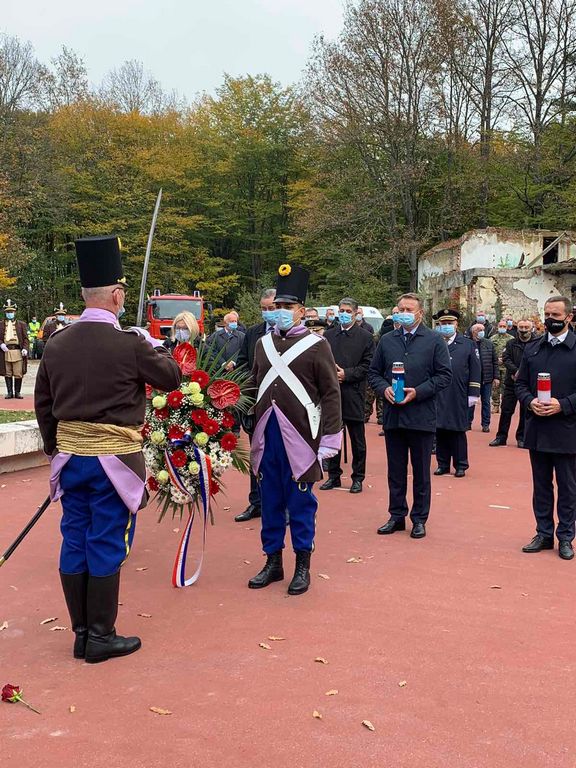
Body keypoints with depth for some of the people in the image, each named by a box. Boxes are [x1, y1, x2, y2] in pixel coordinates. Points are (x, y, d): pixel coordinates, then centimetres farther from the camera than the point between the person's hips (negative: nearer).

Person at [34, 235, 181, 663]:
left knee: (74, 543, 13)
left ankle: (81, 632, 25)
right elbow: (172, 378, 0)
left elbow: (43, 405, 10)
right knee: (106, 547, 4)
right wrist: (154, 345, 16)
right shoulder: (130, 344, -15)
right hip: (114, 460, -5)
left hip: (70, 456, 6)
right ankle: (101, 637, 14)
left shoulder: (57, 343, 2)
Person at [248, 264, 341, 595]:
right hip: (268, 439, 5)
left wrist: (328, 441, -11)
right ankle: (273, 563, 26)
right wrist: (253, 429, 14)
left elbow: (331, 394, -7)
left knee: (300, 503, 5)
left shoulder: (316, 345, -5)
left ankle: (303, 567, 18)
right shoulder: (263, 343, 11)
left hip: (300, 440, -5)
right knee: (271, 501, 13)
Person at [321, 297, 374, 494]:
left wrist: (347, 374, -14)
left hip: (353, 394, -3)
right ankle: (333, 475, 20)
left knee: (357, 440, 4)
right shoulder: (329, 335, 11)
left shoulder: (365, 337, 1)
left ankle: (358, 478, 13)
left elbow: (367, 365, -5)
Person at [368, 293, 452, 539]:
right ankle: (397, 516, 22)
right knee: (396, 470, 11)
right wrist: (384, 389, -8)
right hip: (392, 415, 3)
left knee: (421, 472, 7)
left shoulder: (434, 341, -1)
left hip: (421, 416, -3)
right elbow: (374, 372, 12)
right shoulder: (386, 340, 9)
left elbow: (444, 375, -4)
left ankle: (419, 518, 18)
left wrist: (418, 392, -14)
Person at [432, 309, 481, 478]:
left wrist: (473, 394, -2)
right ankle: (443, 464, 15)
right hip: (437, 396, 1)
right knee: (440, 430, 5)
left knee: (458, 430, 4)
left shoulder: (468, 344, 7)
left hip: (458, 398, -1)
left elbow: (475, 371, 4)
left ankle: (460, 465, 14)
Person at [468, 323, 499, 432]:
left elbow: (495, 361, 8)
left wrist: (496, 377, 2)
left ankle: (485, 424, 16)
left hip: (487, 378, 3)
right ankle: (468, 422, 19)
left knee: (486, 402, 8)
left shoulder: (489, 344, 7)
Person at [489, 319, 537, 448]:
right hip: (511, 383, 2)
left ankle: (521, 437, 18)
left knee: (525, 412, 6)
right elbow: (506, 359, -2)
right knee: (506, 410, 3)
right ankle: (501, 437, 11)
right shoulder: (511, 344, 8)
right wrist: (515, 372, -19)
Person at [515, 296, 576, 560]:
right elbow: (521, 383, 10)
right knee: (541, 486, 13)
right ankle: (544, 534, 24)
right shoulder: (532, 348, 8)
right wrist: (530, 402, -8)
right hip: (537, 431, 4)